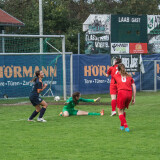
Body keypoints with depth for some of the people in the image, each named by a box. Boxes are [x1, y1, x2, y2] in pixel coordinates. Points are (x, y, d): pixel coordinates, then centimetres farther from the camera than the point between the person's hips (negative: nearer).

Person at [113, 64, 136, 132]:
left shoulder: (116, 76, 14)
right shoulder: (129, 76, 18)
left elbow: (114, 82, 32)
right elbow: (134, 87, 12)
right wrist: (134, 98, 15)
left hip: (121, 93, -3)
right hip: (129, 94, 3)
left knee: (120, 111, 6)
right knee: (123, 110, 23)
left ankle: (126, 126, -7)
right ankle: (122, 125, 27)